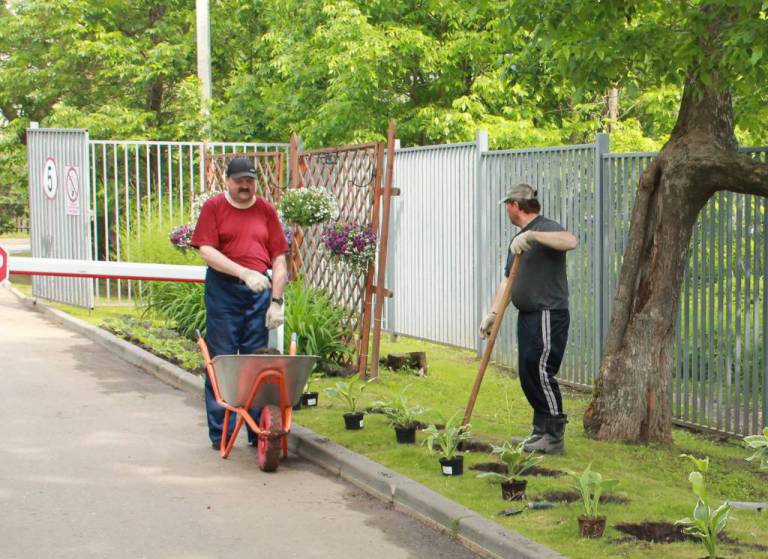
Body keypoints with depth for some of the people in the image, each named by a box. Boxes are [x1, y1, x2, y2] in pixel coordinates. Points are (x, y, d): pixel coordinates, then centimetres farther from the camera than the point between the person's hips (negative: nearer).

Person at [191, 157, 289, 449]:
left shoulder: (266, 210, 11)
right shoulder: (214, 207, 3)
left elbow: (279, 259, 9)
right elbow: (206, 251, -9)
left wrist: (276, 300, 0)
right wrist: (244, 273, -19)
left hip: (259, 293, 2)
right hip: (222, 291, -2)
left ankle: (258, 431, 10)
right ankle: (220, 433, 6)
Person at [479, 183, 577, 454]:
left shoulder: (546, 228, -9)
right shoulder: (517, 240, 20)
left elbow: (571, 241, -30)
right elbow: (507, 280, 19)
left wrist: (532, 235, -33)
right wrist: (492, 313, 11)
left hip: (548, 315, -9)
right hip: (527, 316, 9)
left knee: (541, 372, -12)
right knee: (527, 374, 10)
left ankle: (554, 437, -6)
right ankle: (541, 431, 18)